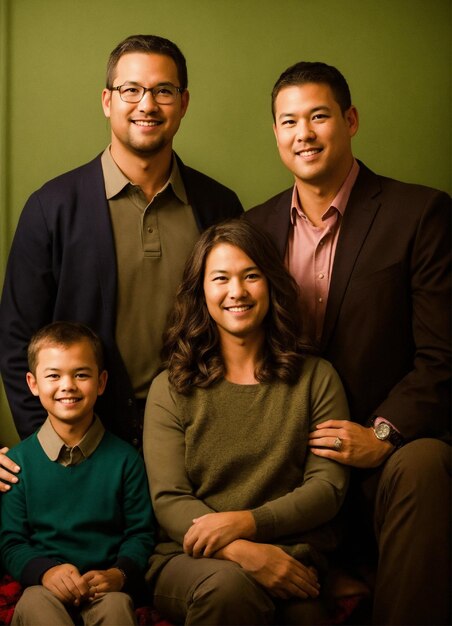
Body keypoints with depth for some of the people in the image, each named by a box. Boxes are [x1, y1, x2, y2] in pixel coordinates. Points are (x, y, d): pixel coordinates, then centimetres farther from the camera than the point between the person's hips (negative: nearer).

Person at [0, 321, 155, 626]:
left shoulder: (124, 458, 4)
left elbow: (141, 532, 5)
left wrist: (119, 574, -14)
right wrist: (45, 571, -17)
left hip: (106, 586, 0)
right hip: (45, 583, 0)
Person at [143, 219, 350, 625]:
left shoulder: (316, 378, 10)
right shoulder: (171, 388, 7)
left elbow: (329, 485, 2)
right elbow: (168, 500, -2)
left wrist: (245, 522, -15)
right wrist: (239, 551, -21)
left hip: (288, 559, 0)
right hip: (191, 560, 0)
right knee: (228, 584, -34)